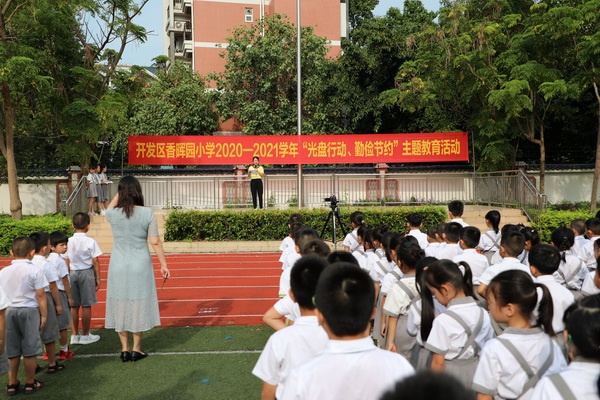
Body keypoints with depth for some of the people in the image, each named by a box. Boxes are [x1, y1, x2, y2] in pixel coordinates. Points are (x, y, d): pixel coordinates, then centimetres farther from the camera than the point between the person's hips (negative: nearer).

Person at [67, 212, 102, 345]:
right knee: (86, 305, 4)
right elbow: (95, 262, -7)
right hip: (86, 273, -4)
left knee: (74, 306, 11)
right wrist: (98, 279, 1)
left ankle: (75, 335, 19)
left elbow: (66, 262, 3)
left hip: (72, 273, 4)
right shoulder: (90, 242, -10)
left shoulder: (69, 242, 0)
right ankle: (85, 335, 12)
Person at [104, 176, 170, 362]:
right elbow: (155, 242, -10)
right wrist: (163, 264, -2)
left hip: (118, 266, 2)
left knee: (120, 304, 13)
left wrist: (120, 192, 16)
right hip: (140, 265, -1)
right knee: (139, 304, 10)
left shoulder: (113, 214, -7)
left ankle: (124, 349, 21)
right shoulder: (147, 213, -11)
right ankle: (136, 349, 19)